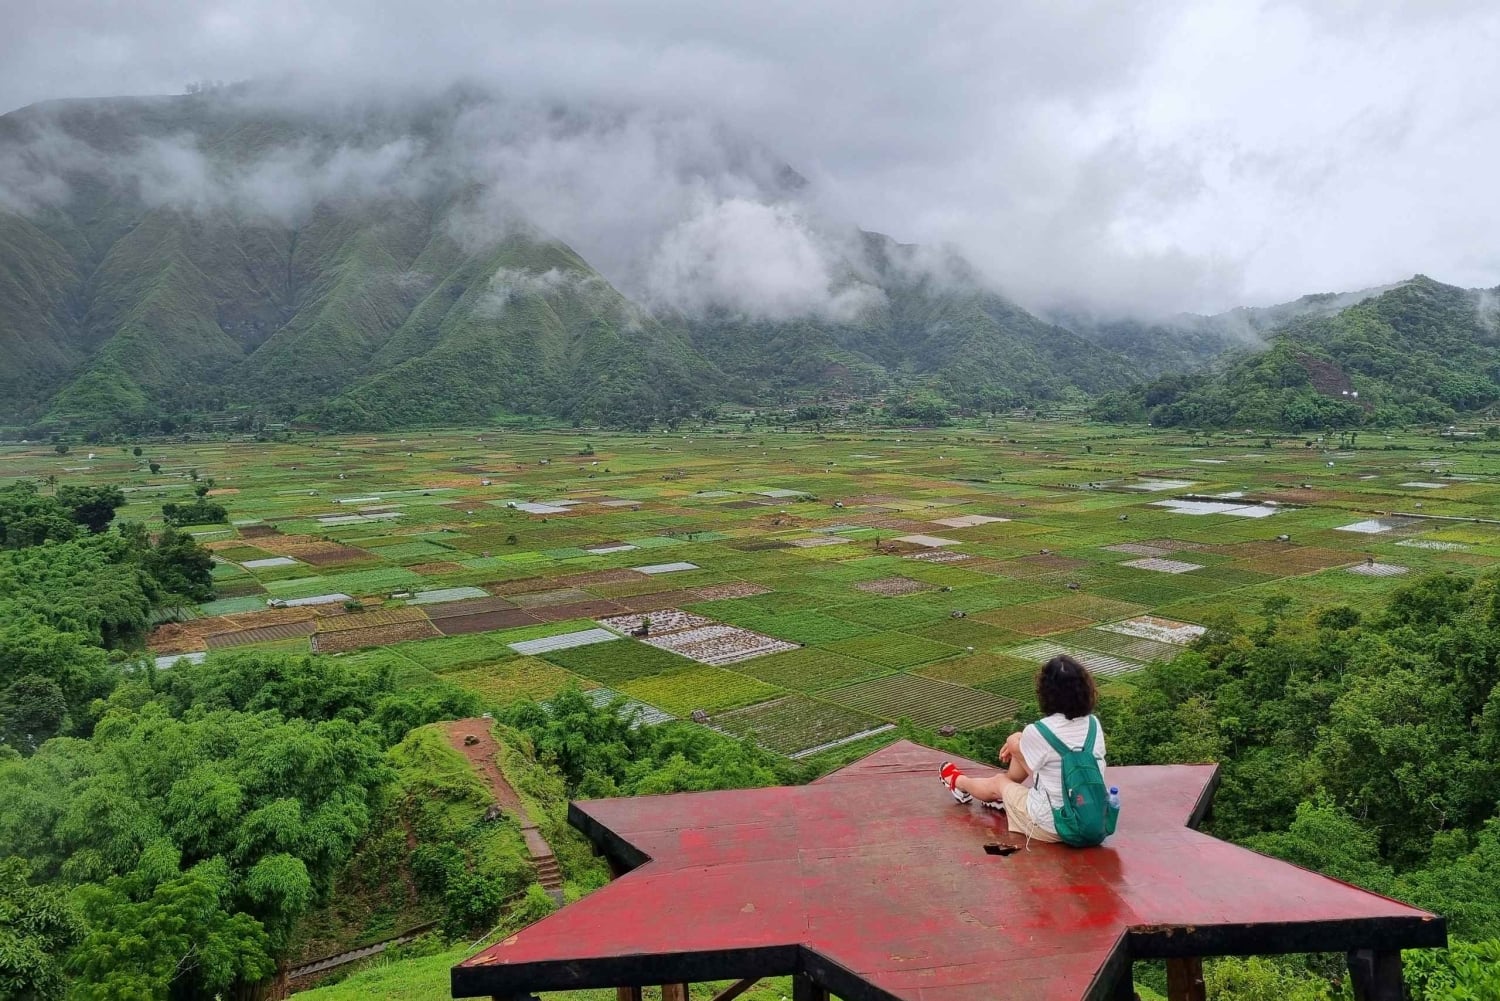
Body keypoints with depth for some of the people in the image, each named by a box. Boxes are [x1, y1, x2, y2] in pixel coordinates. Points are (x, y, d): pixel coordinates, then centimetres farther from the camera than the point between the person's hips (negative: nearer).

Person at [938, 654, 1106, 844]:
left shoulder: (1039, 732, -23)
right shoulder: (1094, 724, -5)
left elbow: (1030, 767, -2)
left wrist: (1015, 745, 18)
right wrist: (1021, 741, 18)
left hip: (1052, 825, -6)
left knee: (998, 782, 21)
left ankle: (958, 782, 53)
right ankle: (1006, 797, 45)